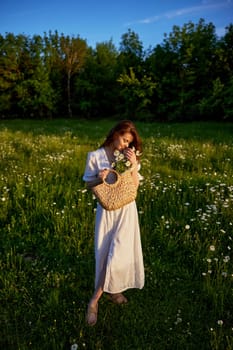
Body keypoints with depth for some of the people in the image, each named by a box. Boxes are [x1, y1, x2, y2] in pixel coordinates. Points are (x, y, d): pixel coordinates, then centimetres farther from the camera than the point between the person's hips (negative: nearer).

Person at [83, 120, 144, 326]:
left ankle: (95, 299, 17)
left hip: (126, 209, 2)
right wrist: (99, 179, -21)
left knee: (119, 252, 1)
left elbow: (135, 186, -3)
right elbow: (88, 185, 0)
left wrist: (134, 166, -16)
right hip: (107, 209, -2)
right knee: (105, 252, 2)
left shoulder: (130, 157, 2)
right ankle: (112, 289, 24)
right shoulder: (95, 156, -6)